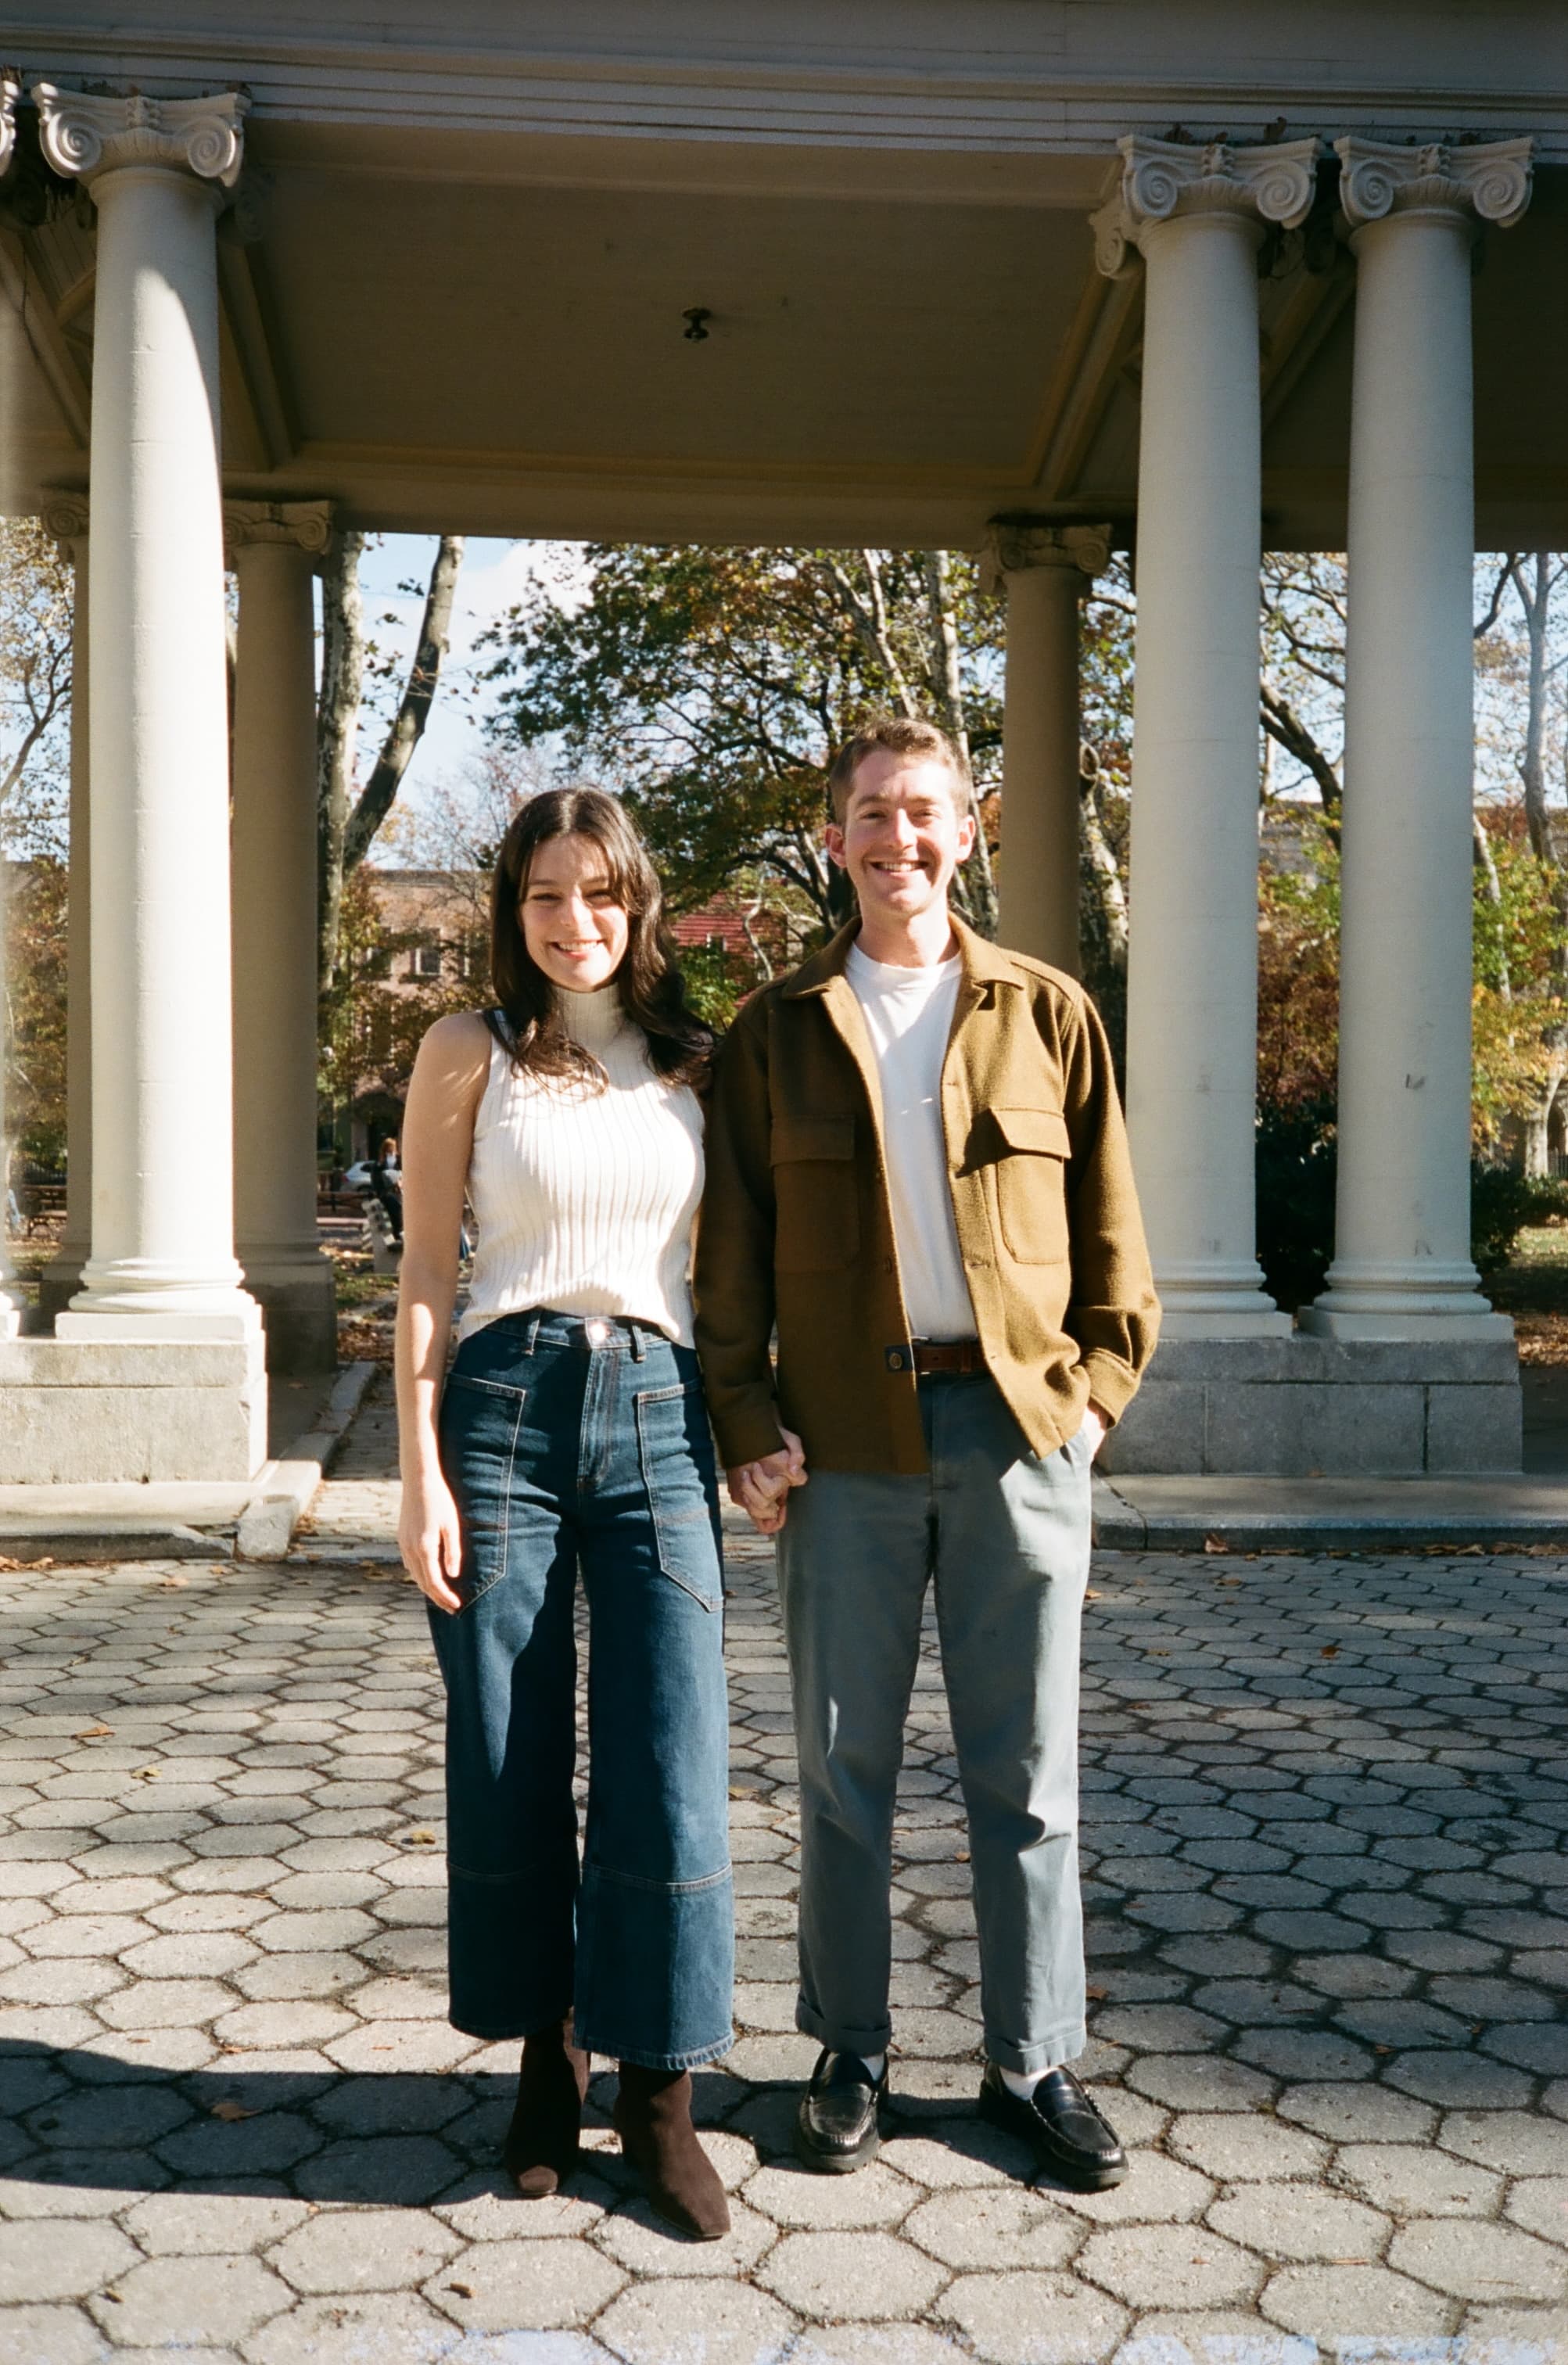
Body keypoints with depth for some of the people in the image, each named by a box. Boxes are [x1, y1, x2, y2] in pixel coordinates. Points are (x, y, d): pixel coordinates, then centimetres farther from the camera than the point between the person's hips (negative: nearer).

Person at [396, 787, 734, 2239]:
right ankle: (546, 2059, 25)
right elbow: (426, 1270, 3)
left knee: (671, 1769, -3)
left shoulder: (695, 1061, 12)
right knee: (510, 1765, 5)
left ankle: (659, 2094, 12)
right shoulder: (469, 1055, 5)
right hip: (503, 1407, -1)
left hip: (657, 1414, 1)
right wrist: (420, 1470, -4)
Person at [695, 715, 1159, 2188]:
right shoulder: (775, 1033, 7)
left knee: (1026, 1769, 8)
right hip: (847, 1437, 0)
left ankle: (1034, 2064, 23)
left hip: (1019, 1427, 0)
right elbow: (732, 1250, 5)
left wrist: (1097, 1387, -1)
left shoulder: (1047, 1014, 8)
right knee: (845, 1764, 8)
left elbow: (1112, 1229, 9)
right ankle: (851, 2054, 25)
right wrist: (747, 1430, -3)